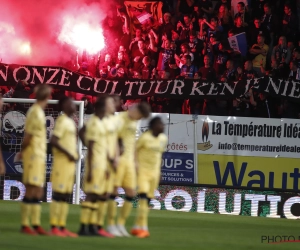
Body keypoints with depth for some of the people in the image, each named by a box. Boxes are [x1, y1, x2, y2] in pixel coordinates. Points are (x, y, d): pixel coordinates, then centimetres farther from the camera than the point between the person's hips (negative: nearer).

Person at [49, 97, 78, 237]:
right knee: (58, 194, -8)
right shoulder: (62, 121, -11)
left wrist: (75, 154, 8)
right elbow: (53, 141, -19)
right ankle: (54, 227, -8)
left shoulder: (71, 122, 17)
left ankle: (62, 227, 10)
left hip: (70, 162, 9)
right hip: (62, 161, -9)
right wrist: (68, 154, -18)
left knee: (66, 195, 8)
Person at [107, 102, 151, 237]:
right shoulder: (120, 119, -9)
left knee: (131, 194, 5)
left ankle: (121, 224, 13)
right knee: (114, 191, -5)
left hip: (129, 160, 8)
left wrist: (134, 160, 21)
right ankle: (111, 225, 0)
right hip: (118, 159, -8)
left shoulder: (134, 122, 17)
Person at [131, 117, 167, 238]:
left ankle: (137, 227, 15)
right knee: (143, 197, -18)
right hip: (143, 170, -7)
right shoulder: (145, 137, -14)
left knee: (147, 200, 6)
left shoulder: (163, 138, 6)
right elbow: (134, 150, -6)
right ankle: (143, 228, -22)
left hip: (154, 172, 7)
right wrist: (136, 167, -11)